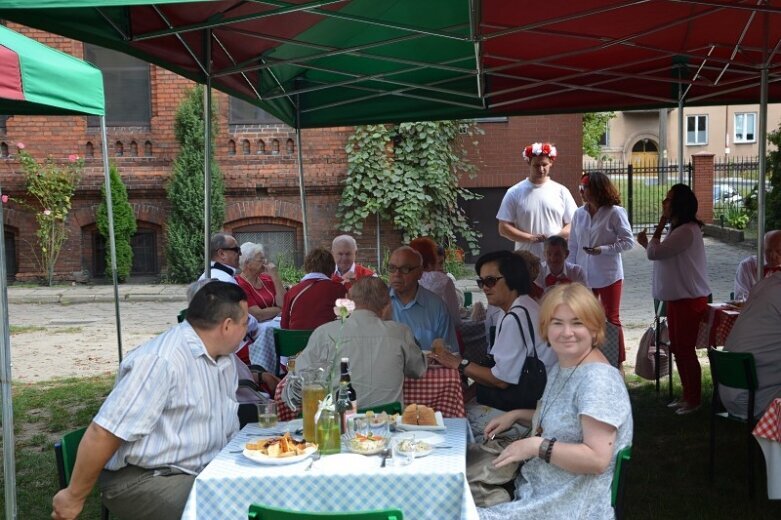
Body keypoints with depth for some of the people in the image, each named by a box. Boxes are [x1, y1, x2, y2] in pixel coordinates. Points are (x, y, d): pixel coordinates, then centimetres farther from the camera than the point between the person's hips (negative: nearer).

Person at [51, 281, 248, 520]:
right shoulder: (162, 360, -24)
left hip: (202, 471, 8)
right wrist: (74, 497, -15)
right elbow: (103, 433, -23)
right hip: (141, 480, -8)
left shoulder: (224, 357, 6)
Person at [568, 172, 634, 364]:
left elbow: (628, 242, -10)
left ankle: (618, 362, 20)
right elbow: (573, 246, 6)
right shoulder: (579, 214, 2)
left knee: (611, 319, 7)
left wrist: (602, 250, -21)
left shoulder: (615, 213, -11)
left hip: (608, 275, -4)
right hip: (584, 276, 4)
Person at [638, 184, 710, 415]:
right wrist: (648, 243, 4)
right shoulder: (678, 229, 14)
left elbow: (654, 253, -21)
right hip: (676, 298, 10)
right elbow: (660, 254, 16)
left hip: (689, 300, -10)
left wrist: (658, 229, -8)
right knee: (677, 348, 16)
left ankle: (694, 399, 13)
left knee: (685, 349, 0)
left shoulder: (687, 231, -20)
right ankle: (687, 395, 28)